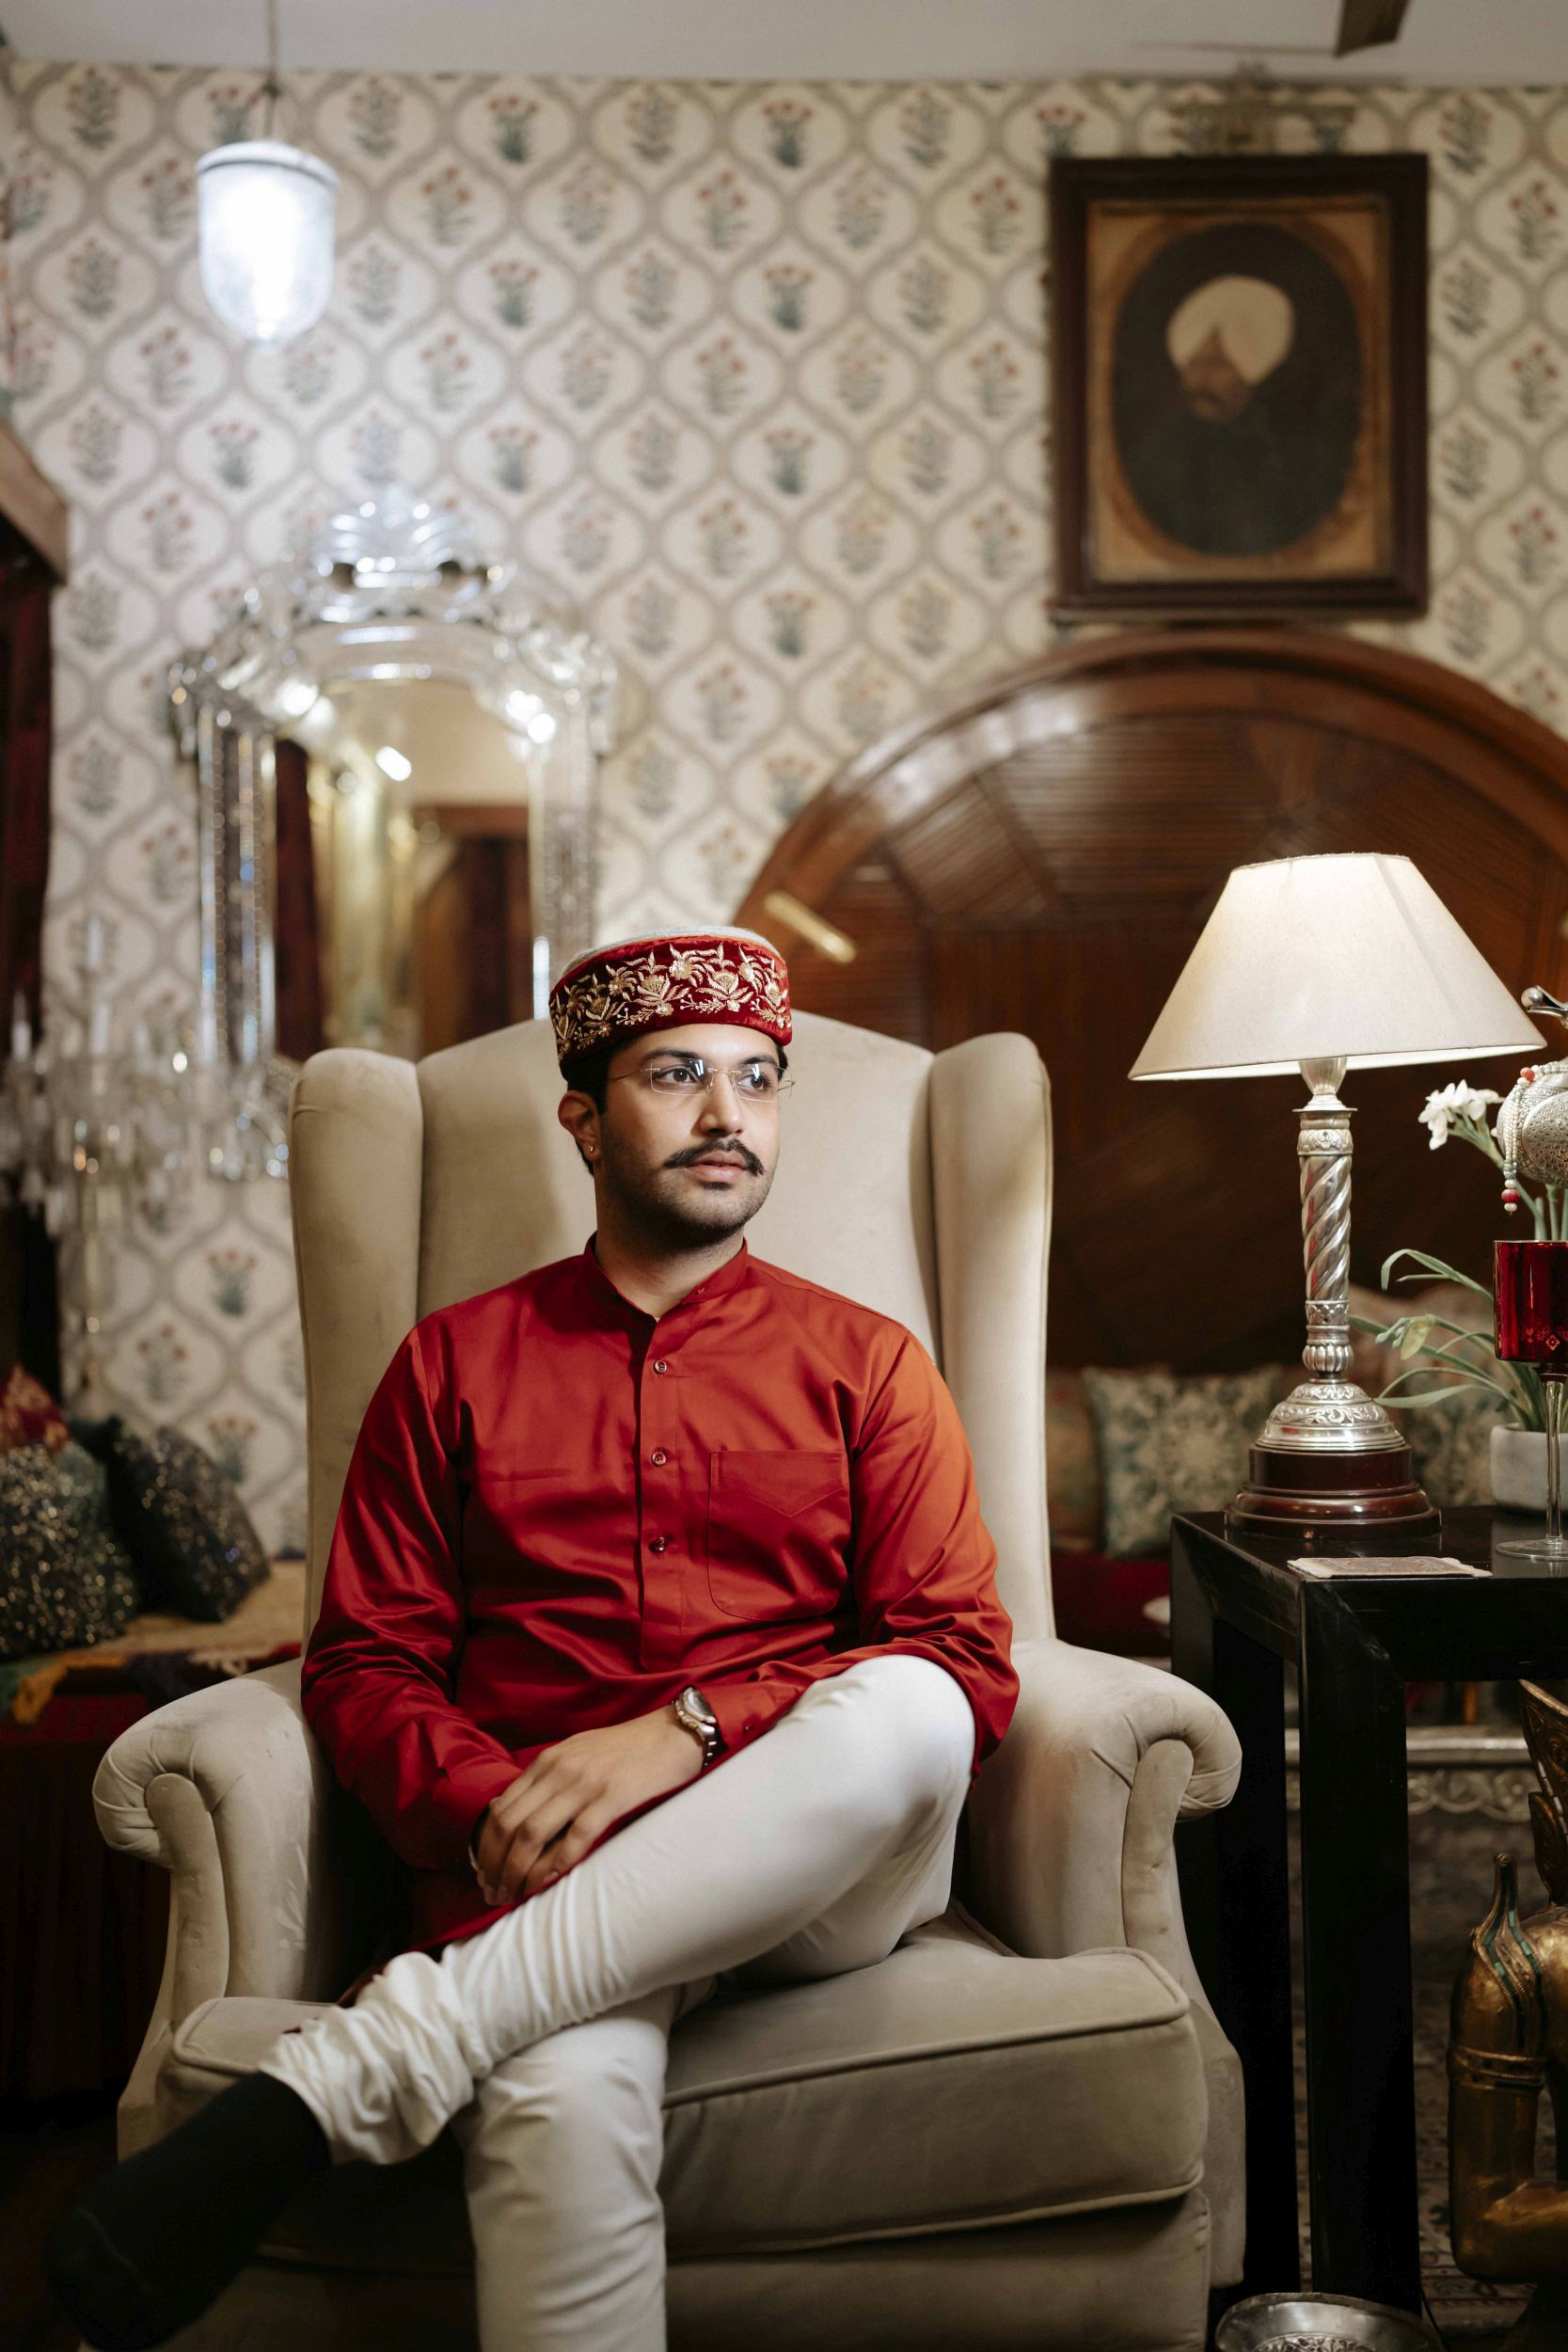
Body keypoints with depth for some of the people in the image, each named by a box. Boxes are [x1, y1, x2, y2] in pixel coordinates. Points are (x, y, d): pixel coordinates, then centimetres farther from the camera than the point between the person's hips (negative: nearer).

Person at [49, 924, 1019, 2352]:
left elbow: (963, 1670, 3)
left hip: (822, 1878, 2)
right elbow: (365, 1664, 11)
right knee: (561, 2106, -39)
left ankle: (343, 2076, -35)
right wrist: (488, 1810, -11)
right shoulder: (454, 1364, 16)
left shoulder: (865, 1364, 14)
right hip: (540, 1887, -1)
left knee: (901, 1717, -36)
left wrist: (689, 1731, -13)